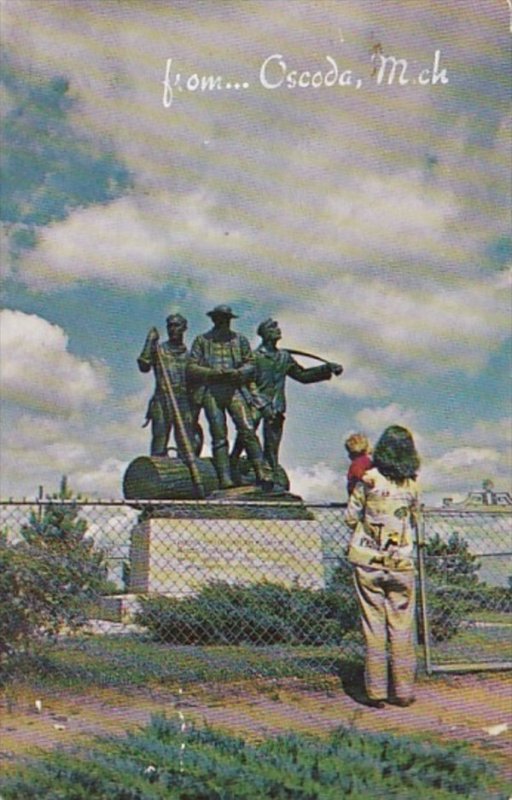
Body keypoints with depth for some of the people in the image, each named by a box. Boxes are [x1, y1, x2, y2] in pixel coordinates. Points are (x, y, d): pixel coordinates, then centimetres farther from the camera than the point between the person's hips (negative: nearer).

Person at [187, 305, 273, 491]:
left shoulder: (240, 340, 15)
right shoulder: (201, 341, 11)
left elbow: (250, 364, 14)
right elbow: (191, 368, 5)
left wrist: (238, 372, -7)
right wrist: (213, 373, -10)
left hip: (235, 390, 1)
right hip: (210, 392, 0)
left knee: (247, 430, -13)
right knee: (219, 435, -4)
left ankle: (262, 473, -15)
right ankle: (225, 479, -5)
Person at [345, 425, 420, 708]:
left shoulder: (369, 480, -11)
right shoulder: (411, 486, -5)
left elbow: (350, 517, -4)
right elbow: (414, 520, 8)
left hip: (368, 563, -1)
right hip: (401, 565, 1)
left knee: (374, 627, 5)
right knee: (402, 627, 10)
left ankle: (376, 692, 9)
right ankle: (403, 690, 14)